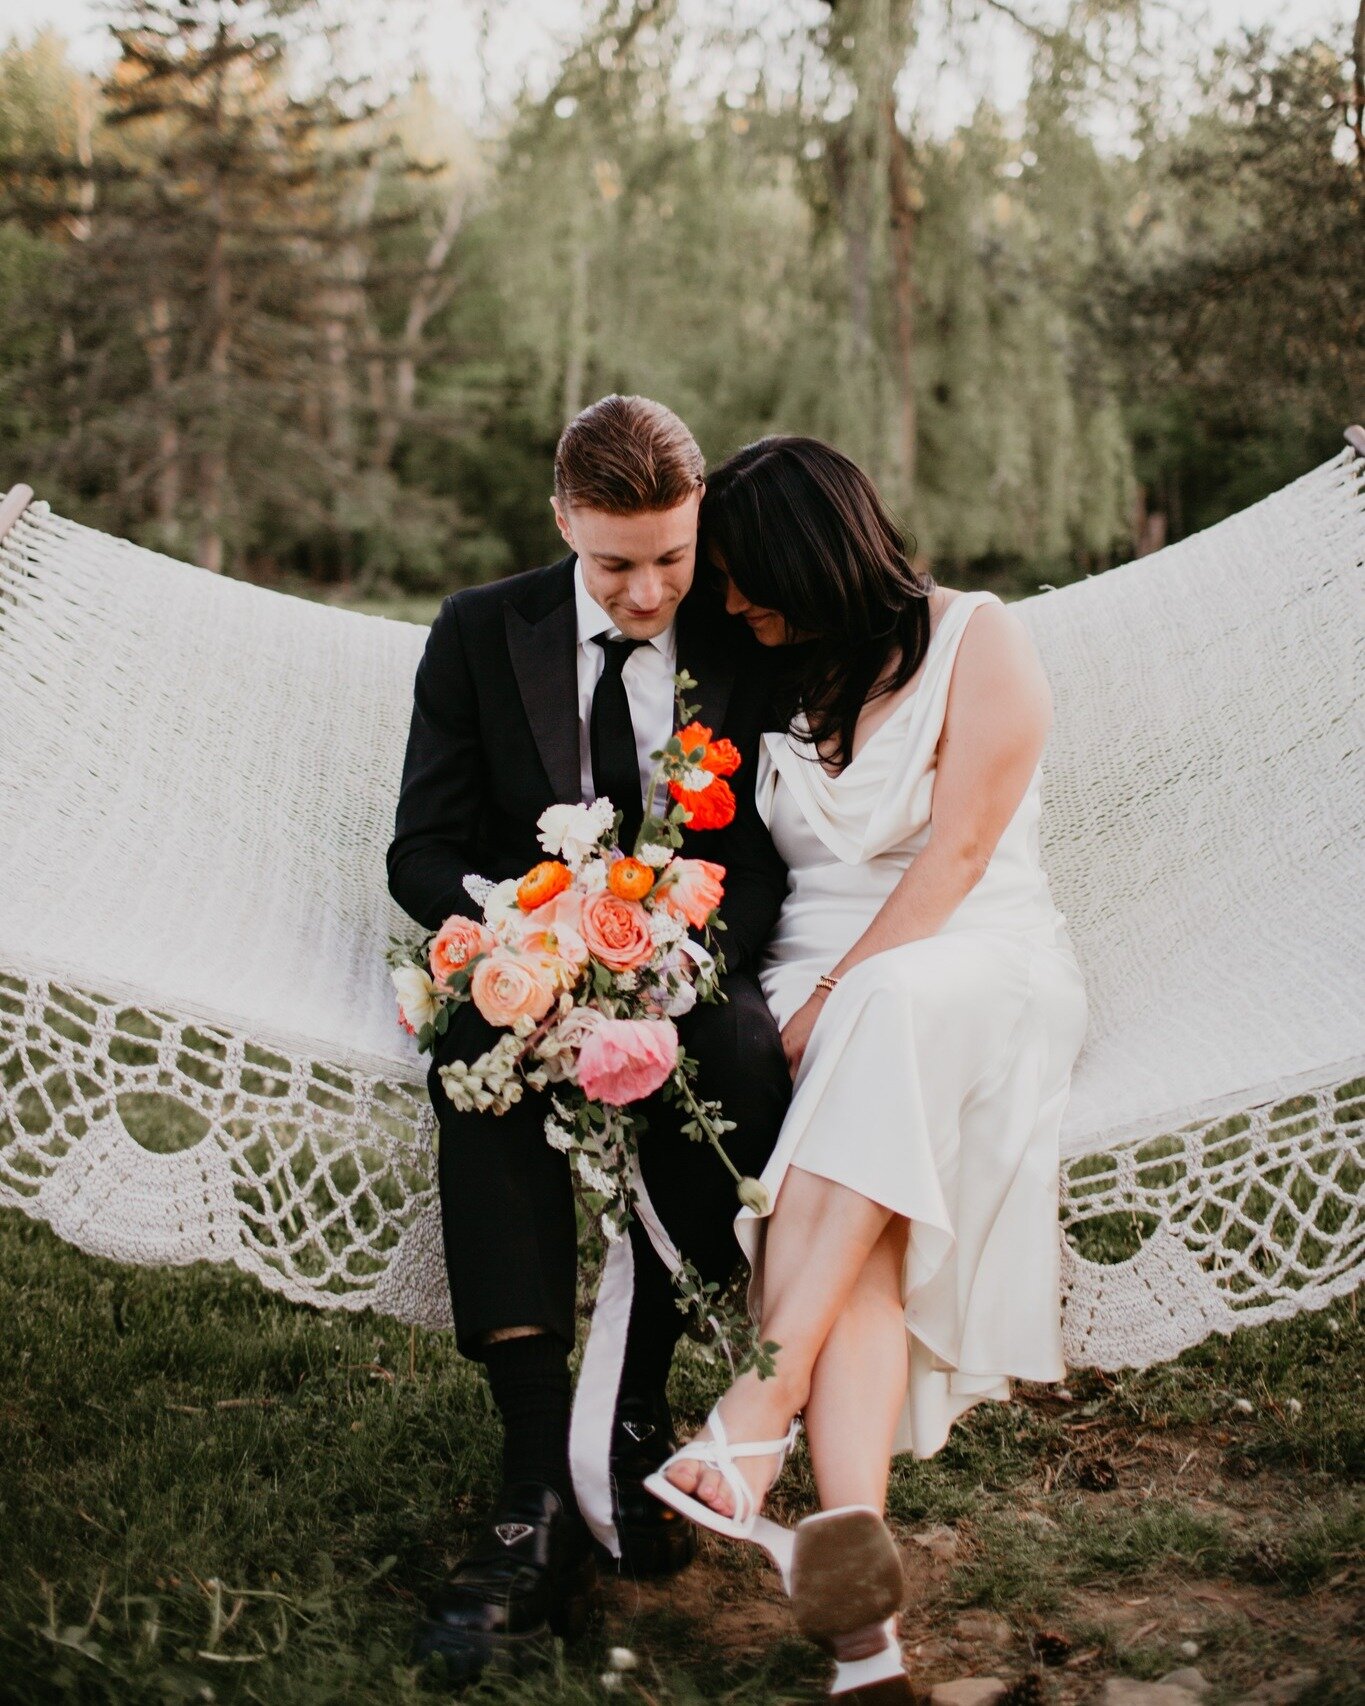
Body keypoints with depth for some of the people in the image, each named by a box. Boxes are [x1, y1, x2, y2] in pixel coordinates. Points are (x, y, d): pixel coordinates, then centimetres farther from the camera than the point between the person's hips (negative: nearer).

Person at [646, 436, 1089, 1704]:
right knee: (857, 1228, -28)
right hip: (818, 994, 3)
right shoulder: (771, 675, 16)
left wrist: (829, 1007, -17)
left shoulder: (978, 641, 1)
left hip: (976, 969, -3)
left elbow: (956, 854, -8)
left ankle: (769, 1400, -42)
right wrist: (801, 1012, -6)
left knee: (887, 1014, -40)